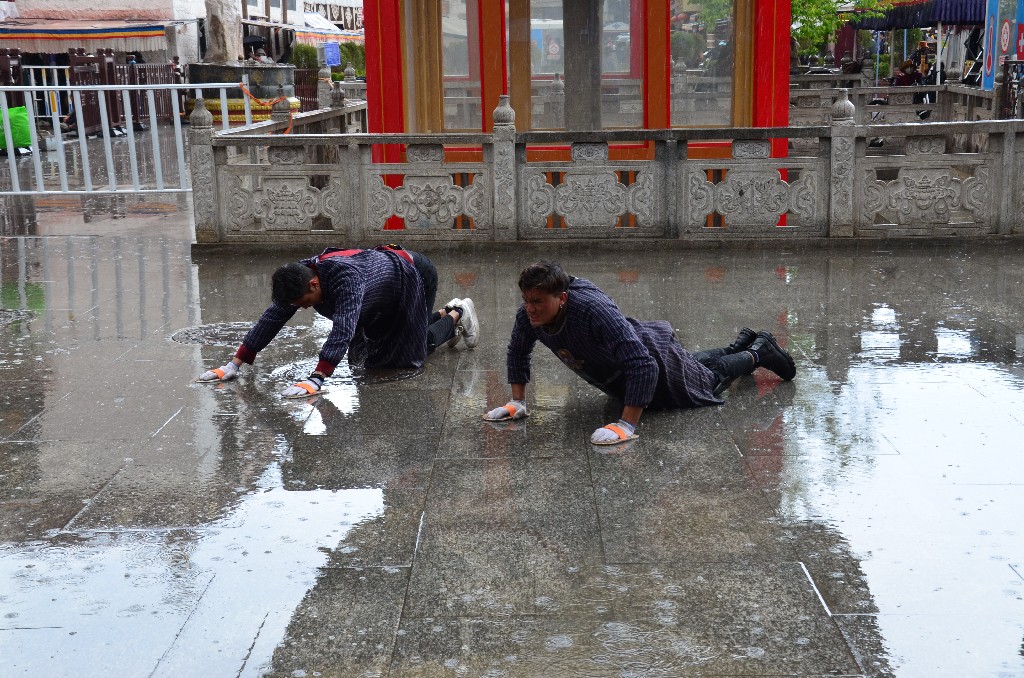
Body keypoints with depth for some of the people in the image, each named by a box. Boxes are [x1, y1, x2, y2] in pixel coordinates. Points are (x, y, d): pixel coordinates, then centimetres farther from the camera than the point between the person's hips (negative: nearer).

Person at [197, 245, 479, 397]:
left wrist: (315, 380, -61)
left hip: (414, 275, -8)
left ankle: (458, 315, 27)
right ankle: (445, 313, 39)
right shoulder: (298, 277, -22)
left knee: (413, 349, 2)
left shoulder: (346, 277, -45)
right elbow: (272, 317, -20)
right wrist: (235, 364, -26)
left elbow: (343, 329, -53)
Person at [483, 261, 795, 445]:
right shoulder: (528, 316, -27)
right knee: (693, 365, 35)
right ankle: (740, 344, 59)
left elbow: (643, 365, -50)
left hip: (654, 354, -7)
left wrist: (627, 424, -52)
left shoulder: (594, 310, -47)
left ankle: (759, 352, 45)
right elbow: (517, 353, -3)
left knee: (709, 381, 21)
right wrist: (518, 402, -8)